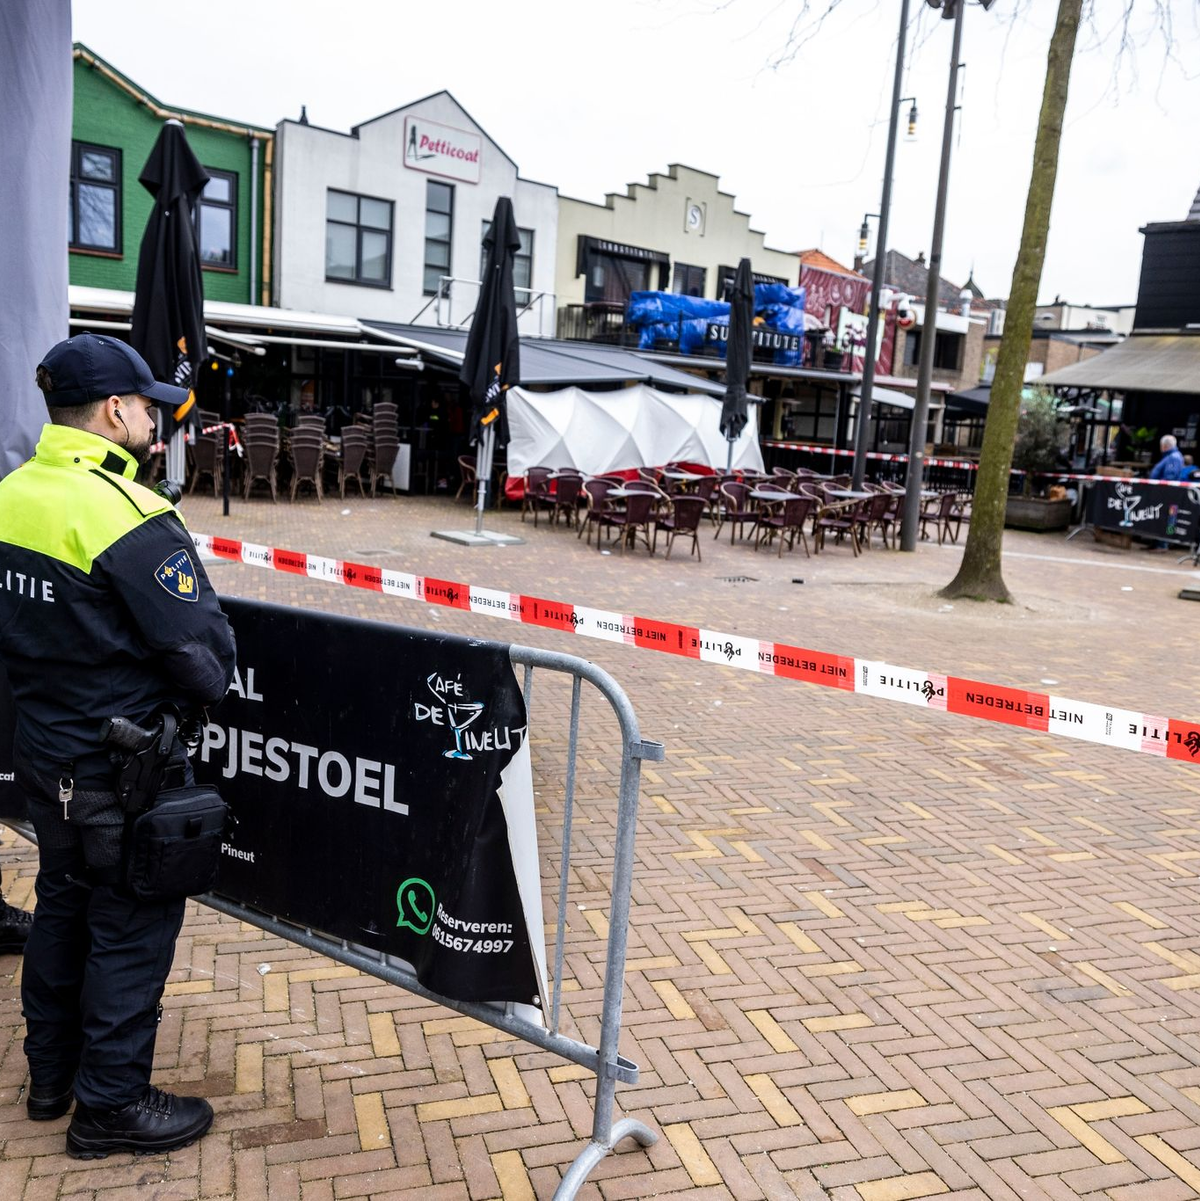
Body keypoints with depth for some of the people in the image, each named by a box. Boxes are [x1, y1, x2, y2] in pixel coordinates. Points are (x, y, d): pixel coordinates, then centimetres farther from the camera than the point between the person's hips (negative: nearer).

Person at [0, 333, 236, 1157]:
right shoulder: (128, 517, -24)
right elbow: (201, 645, -21)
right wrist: (210, 689, -3)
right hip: (123, 770, -8)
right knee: (131, 930, 8)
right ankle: (111, 1105, 23)